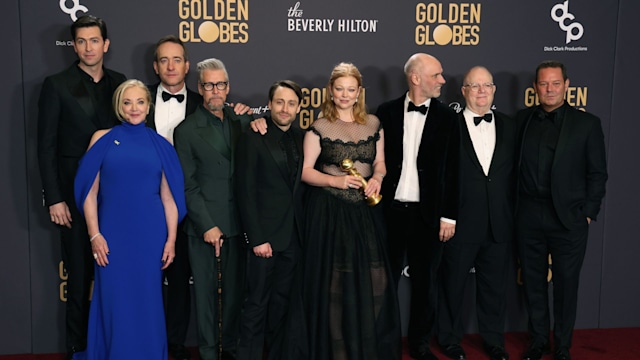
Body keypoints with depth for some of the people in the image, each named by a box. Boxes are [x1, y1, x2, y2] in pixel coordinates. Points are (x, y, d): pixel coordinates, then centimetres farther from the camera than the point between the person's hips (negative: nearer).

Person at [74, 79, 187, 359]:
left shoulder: (159, 144, 5)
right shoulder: (102, 139, 3)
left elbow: (168, 196, 5)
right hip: (113, 233, -1)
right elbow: (90, 192, 1)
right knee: (114, 301, 5)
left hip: (150, 233, 1)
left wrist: (171, 239, 0)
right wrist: (94, 235, -6)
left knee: (147, 300, 8)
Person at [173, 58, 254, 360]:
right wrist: (207, 225, -10)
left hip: (237, 221, 3)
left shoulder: (242, 122, 6)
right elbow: (188, 185, -5)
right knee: (206, 290, 8)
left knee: (235, 287, 12)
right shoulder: (186, 130, -3)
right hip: (204, 224, -3)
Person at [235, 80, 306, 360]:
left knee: (282, 302, 13)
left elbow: (302, 185, 12)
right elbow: (245, 191, -9)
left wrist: (305, 229, 3)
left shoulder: (301, 139, 10)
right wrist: (257, 238, -14)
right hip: (265, 235, -5)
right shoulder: (253, 138, -5)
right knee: (257, 304, 1)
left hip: (293, 235, 5)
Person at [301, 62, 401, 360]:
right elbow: (305, 171, -4)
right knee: (333, 282, 1)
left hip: (366, 211, 3)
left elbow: (380, 162, 13)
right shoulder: (319, 127, -2)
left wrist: (377, 178, -9)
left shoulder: (373, 124, 8)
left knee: (372, 280, 2)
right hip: (329, 211, -3)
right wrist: (336, 181, -18)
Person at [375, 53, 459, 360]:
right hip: (390, 211, 0)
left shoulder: (446, 117, 0)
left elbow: (452, 170, 1)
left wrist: (449, 216, -2)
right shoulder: (387, 112, 0)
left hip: (428, 214, 0)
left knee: (425, 283, 11)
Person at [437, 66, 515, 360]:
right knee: (453, 285, 13)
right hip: (461, 224, -3)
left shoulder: (509, 127, 6)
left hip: (499, 225, 3)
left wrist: (513, 216, 1)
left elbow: (515, 174, 6)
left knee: (494, 286, 16)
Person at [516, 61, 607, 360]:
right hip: (529, 218, 2)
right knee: (533, 283, 11)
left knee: (566, 285, 7)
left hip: (569, 219, -2)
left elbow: (597, 173, 0)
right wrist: (514, 206, 2)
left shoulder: (587, 123, 0)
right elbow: (514, 165, 8)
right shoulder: (522, 120, 6)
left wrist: (588, 213, -4)